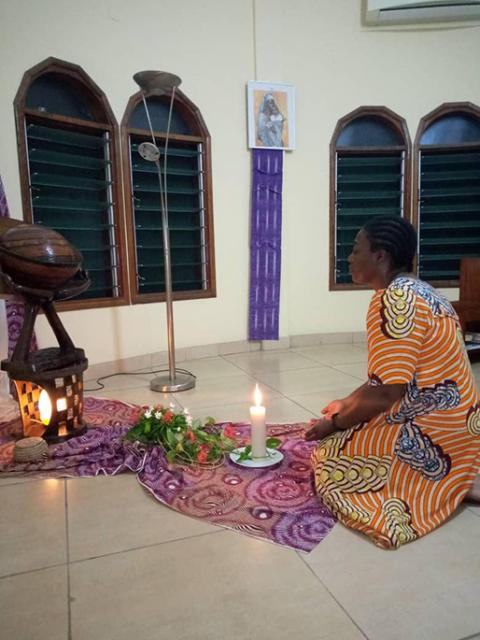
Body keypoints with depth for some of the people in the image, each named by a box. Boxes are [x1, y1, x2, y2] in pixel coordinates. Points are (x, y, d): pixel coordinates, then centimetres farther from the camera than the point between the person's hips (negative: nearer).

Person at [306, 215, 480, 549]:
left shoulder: (394, 300, -22)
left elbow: (386, 394, -24)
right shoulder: (417, 291, 9)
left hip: (435, 432, -10)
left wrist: (335, 424, -9)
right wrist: (347, 404, 16)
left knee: (327, 459, -2)